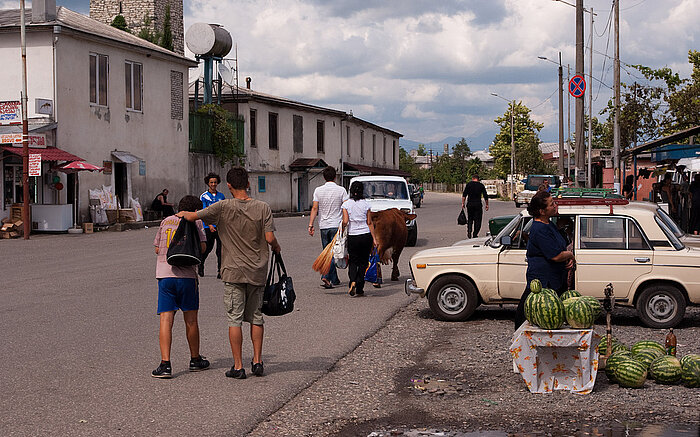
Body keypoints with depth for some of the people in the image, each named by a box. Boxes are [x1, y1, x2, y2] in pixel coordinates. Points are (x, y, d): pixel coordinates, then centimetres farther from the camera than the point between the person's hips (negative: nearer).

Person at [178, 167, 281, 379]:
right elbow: (270, 238, -9)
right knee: (256, 317, 14)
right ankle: (257, 361, 15)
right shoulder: (262, 208, -4)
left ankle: (238, 366, 2)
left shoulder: (223, 207, -8)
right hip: (257, 272, 2)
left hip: (233, 272, -2)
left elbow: (192, 217, -6)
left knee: (235, 319, 2)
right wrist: (277, 248, 13)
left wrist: (182, 214, 16)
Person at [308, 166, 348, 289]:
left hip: (323, 226, 3)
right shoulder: (341, 190, -5)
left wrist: (311, 225, -5)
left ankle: (334, 279, 16)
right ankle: (326, 277, -19)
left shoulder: (318, 190, 0)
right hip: (336, 225, -3)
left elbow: (314, 208, -5)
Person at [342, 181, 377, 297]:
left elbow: (345, 222, -11)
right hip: (366, 235, 1)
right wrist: (374, 238, 5)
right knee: (363, 262, 11)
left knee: (353, 261, 12)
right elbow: (369, 223, 1)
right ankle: (359, 289, 10)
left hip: (352, 237, -1)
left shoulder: (346, 204, -4)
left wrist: (341, 230, 10)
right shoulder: (366, 204, -1)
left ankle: (353, 281, -14)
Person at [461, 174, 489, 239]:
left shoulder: (469, 184, 3)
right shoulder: (481, 185, 4)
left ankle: (469, 233, 1)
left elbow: (464, 195, -3)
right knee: (477, 220, 7)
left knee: (469, 219, 13)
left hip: (470, 204, 1)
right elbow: (485, 196, 3)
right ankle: (475, 235, 1)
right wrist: (487, 205, 10)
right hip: (478, 204, -1)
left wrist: (463, 203, 0)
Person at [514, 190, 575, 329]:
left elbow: (560, 247, 22)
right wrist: (570, 255, -4)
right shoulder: (540, 229, -20)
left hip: (555, 280, 10)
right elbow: (556, 256, -24)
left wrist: (569, 259, 2)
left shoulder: (550, 225, 12)